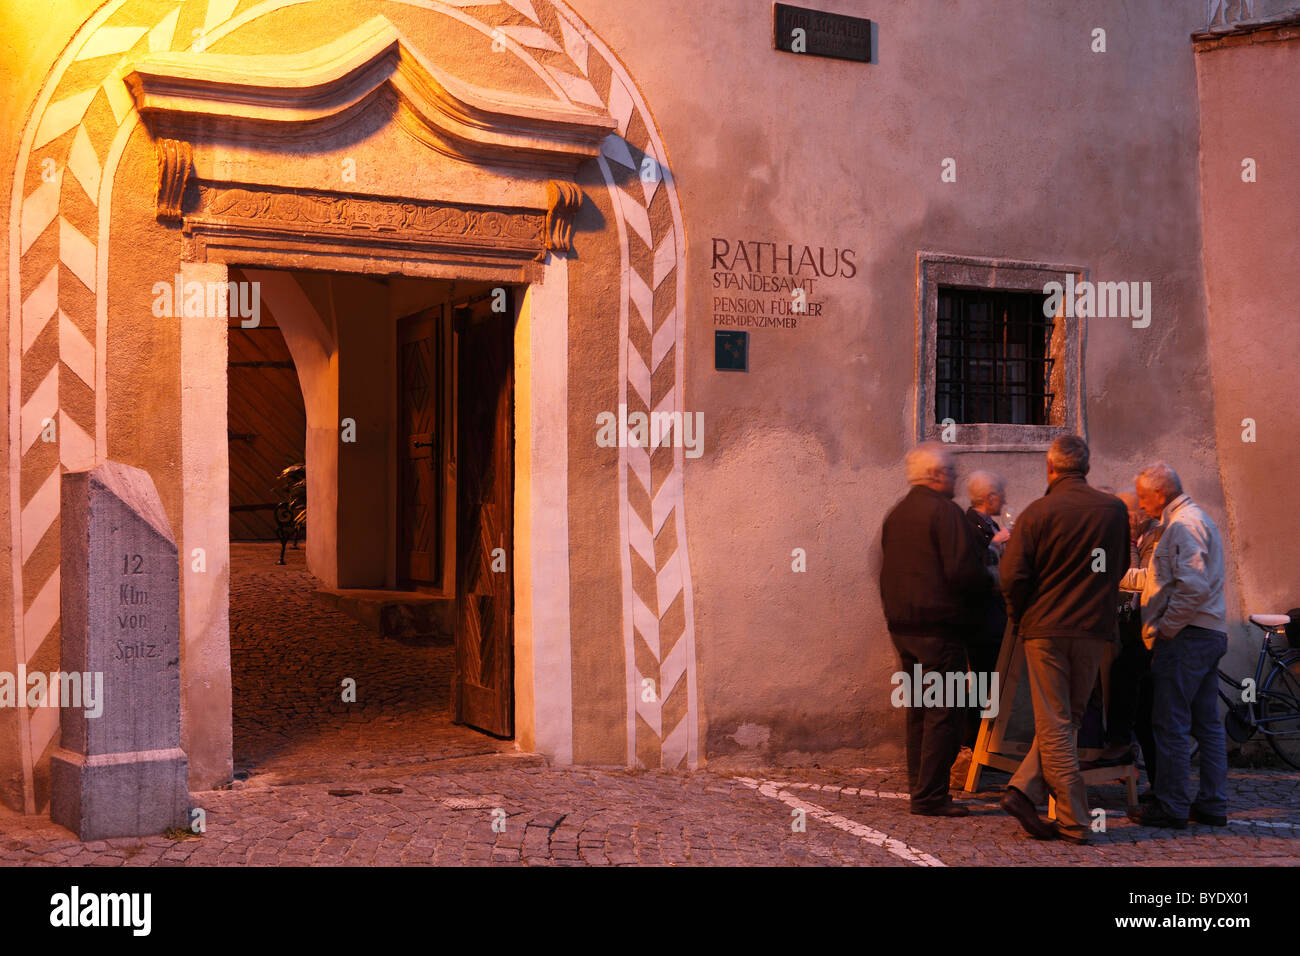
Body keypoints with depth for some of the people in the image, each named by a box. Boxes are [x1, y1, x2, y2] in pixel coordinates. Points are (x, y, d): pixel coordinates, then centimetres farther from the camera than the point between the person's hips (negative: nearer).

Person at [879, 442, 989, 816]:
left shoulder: (895, 514, 14)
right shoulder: (945, 512, -12)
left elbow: (885, 570, 18)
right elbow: (963, 571, -18)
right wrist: (984, 584, 0)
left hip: (901, 626, 9)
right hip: (939, 626, -9)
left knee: (919, 710, 15)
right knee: (943, 713, -4)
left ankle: (920, 788, 19)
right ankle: (931, 796, -4)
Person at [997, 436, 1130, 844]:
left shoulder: (1037, 513, -9)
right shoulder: (1115, 510, 2)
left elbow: (1013, 576, -11)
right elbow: (1119, 568, 14)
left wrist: (1018, 618, 6)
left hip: (1046, 628, -3)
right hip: (1094, 629, 3)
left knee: (1054, 725, 2)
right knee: (1067, 718, 14)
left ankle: (1074, 821, 2)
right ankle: (1024, 790, 5)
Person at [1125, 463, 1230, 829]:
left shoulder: (1183, 525, -13)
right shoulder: (1195, 520, 20)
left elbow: (1193, 587, -25)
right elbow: (1158, 577, 27)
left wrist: (1164, 628, -18)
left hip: (1185, 635, -11)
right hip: (1210, 634, 11)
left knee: (1171, 724, -5)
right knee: (1207, 723, 11)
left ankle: (1172, 806, -1)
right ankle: (1213, 804, 16)